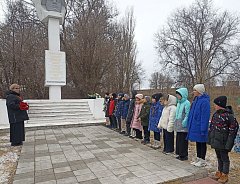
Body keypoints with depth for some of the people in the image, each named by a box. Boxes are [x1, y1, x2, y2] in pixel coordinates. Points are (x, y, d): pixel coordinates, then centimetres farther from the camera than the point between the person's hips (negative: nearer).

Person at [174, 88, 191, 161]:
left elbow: (187, 115, -17)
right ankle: (180, 154, 25)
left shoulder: (187, 103, -12)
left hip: (183, 127, -8)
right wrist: (176, 122, 14)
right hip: (178, 126, 8)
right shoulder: (178, 103, 13)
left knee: (183, 140, 0)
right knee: (178, 139, 13)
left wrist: (184, 123, -20)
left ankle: (184, 155, 12)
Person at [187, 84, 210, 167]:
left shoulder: (205, 101, -18)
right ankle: (198, 158, 30)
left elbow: (205, 116, -20)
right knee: (198, 143, 17)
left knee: (202, 143, 6)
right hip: (195, 126, 8)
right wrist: (190, 124, 14)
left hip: (200, 127, -8)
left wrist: (203, 129, -20)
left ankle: (202, 160, 20)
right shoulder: (196, 100, 9)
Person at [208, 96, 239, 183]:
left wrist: (229, 142, -14)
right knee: (219, 157, 19)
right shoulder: (216, 114, 5)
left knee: (224, 157, 7)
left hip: (223, 142, -7)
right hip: (216, 140, 7)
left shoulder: (228, 115, -18)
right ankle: (219, 171, 33)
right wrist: (210, 138, 15)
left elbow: (234, 127, -14)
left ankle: (225, 174, 21)